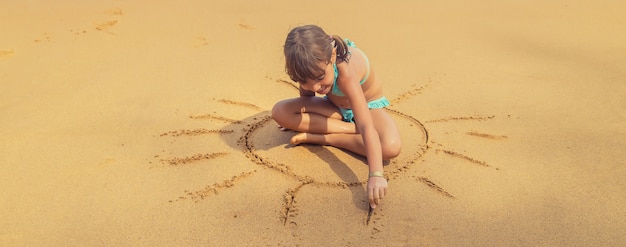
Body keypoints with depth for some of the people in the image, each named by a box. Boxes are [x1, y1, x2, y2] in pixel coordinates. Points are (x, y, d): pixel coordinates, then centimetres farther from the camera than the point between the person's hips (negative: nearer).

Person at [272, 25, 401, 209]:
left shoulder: (346, 72, -40)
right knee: (279, 111, -20)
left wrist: (376, 174, -55)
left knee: (391, 147, -37)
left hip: (368, 106, -4)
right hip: (335, 107, 5)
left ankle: (319, 138, -22)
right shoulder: (311, 65, -24)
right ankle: (350, 128, -17)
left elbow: (367, 126, -48)